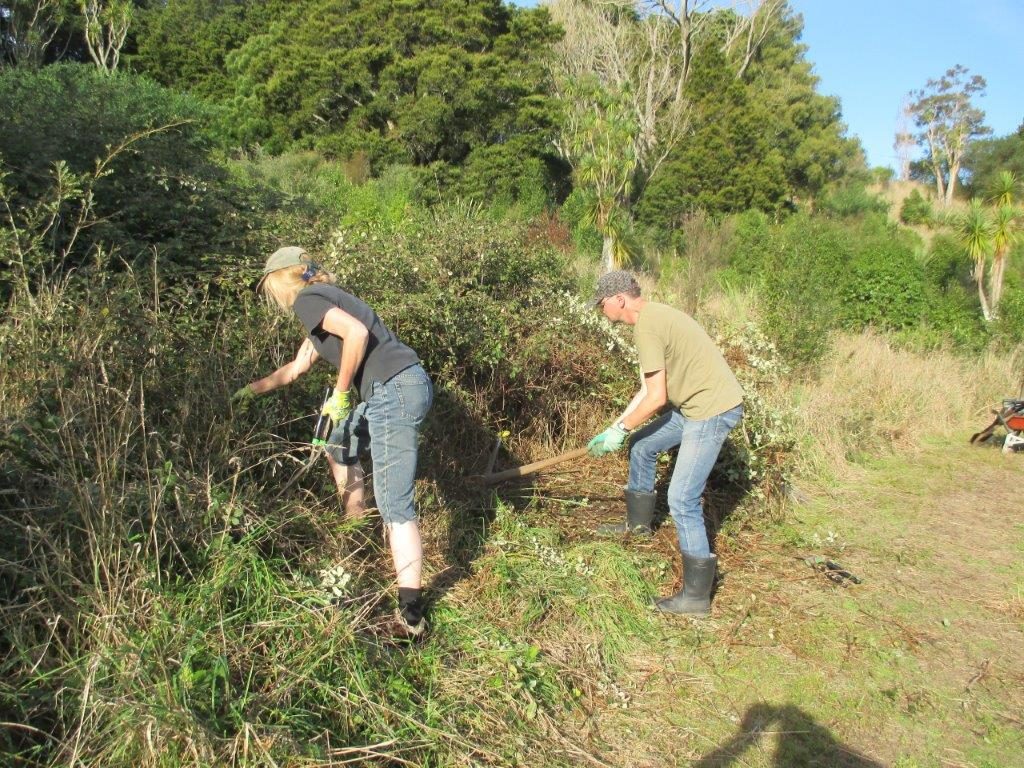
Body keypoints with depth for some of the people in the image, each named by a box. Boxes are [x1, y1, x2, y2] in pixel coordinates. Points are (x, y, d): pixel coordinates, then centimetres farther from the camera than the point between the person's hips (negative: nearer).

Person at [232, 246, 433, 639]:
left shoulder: (307, 300, -1)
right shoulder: (324, 300, 29)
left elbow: (358, 332, -21)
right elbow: (296, 368, 40)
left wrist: (340, 392, -11)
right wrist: (249, 390, 51)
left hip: (394, 391, -10)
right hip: (404, 387, 10)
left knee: (394, 504, -12)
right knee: (339, 447, 30)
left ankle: (411, 616, -12)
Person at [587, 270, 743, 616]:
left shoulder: (647, 327, -19)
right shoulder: (654, 316, 13)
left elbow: (656, 398, -19)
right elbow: (648, 389, 14)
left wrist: (620, 430, -5)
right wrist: (615, 428, 14)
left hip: (712, 409, -11)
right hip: (699, 403, 11)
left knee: (682, 501, -9)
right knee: (641, 445, 24)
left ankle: (696, 596, 1)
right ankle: (638, 522, 43)